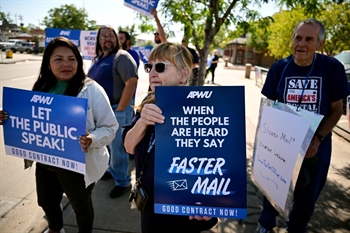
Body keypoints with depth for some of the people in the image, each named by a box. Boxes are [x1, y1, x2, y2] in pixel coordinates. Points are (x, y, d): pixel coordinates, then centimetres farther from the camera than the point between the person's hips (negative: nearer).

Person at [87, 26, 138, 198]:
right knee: (108, 144, 21)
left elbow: (132, 82, -24)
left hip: (116, 110, -9)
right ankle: (112, 170, 41)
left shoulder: (121, 57, -14)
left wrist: (120, 109, -23)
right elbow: (93, 82, 22)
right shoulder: (99, 58, 13)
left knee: (117, 147, 0)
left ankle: (123, 182, 16)